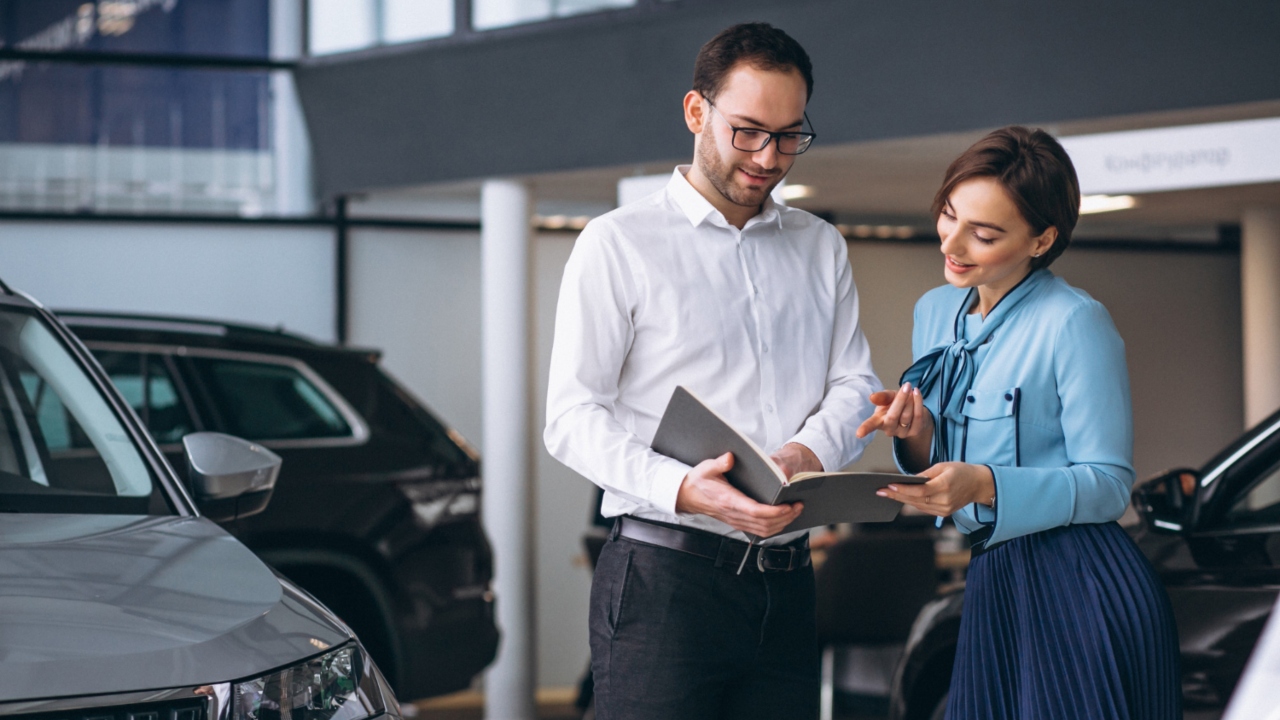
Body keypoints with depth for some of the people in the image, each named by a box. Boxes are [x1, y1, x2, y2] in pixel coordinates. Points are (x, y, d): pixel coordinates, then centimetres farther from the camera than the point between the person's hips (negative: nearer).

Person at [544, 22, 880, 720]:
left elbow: (854, 385, 12)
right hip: (662, 580, -5)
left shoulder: (822, 249, 18)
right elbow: (572, 417, -6)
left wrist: (808, 452, -12)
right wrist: (681, 489, -23)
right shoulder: (617, 244, 1)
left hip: (786, 580, 5)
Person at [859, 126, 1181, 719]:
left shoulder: (1075, 324, -13)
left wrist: (986, 486, -25)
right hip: (994, 586, 7)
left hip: (1081, 591, -7)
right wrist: (918, 440, -7)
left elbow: (1109, 484, -13)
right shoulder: (934, 312, 10)